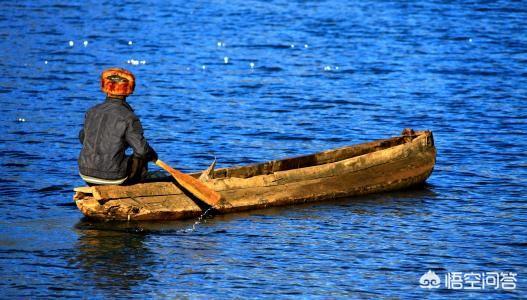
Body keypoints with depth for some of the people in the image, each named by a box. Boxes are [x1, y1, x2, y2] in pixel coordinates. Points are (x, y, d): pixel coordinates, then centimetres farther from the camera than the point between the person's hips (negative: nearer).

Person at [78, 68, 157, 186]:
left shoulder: (91, 112, 3)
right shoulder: (129, 118, -14)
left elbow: (82, 138, 17)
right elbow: (141, 149, -16)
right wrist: (153, 155, 7)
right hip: (113, 177, -5)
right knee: (141, 160, 24)